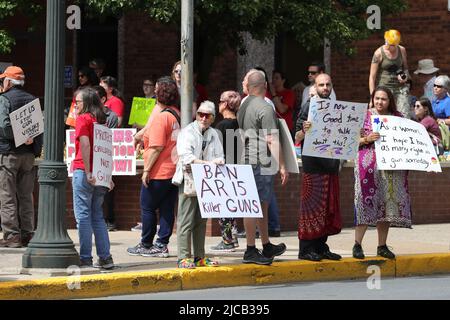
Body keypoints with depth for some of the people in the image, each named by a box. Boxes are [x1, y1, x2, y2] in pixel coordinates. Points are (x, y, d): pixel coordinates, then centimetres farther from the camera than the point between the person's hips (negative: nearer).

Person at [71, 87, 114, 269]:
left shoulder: (83, 119, -6)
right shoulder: (102, 120, 14)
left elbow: (85, 145, -18)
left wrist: (87, 172, -19)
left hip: (83, 172, -7)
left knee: (83, 215, -2)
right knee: (97, 216, 12)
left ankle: (85, 258, -2)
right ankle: (105, 257, 10)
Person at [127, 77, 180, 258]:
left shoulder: (161, 117, -16)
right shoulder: (178, 115, 9)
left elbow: (156, 147, -20)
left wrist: (147, 170, -16)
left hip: (159, 173, -8)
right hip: (175, 171, 8)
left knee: (147, 207, 4)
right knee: (167, 209, 9)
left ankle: (146, 245, 9)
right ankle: (162, 245, 10)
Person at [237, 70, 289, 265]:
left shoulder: (243, 107, 14)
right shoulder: (264, 108, -13)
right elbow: (271, 140, -16)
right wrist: (282, 166, -15)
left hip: (246, 161, 9)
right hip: (260, 162, -9)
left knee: (263, 205, 16)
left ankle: (267, 247, 25)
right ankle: (250, 251, -5)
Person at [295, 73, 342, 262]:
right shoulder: (310, 106, -4)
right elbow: (297, 137, -8)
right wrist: (304, 130, -29)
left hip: (331, 164, 7)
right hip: (313, 164, -7)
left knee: (329, 208, 8)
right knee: (312, 207, -7)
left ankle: (321, 247, 15)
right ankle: (306, 249, -4)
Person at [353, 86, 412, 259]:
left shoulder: (398, 117, 10)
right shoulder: (365, 115, 2)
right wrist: (366, 139, -18)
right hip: (369, 165, -3)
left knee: (387, 204, 4)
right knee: (367, 202, -9)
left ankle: (382, 246, 13)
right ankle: (357, 245, -3)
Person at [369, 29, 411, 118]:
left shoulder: (402, 50, 6)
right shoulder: (379, 53, -5)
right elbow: (372, 77, -4)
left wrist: (405, 76, 0)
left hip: (400, 88, 3)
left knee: (404, 116, -9)